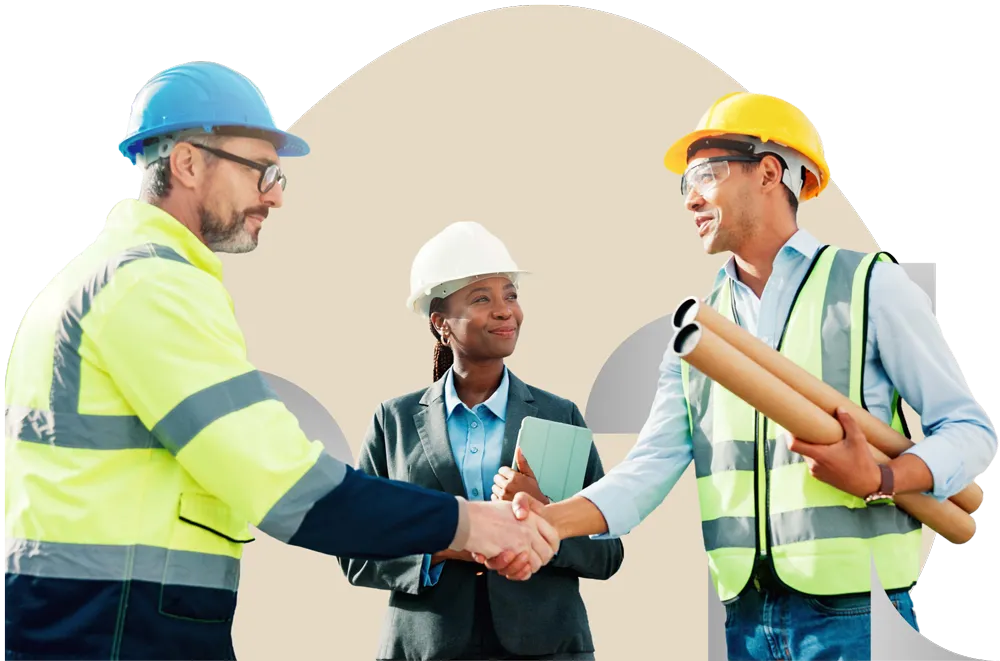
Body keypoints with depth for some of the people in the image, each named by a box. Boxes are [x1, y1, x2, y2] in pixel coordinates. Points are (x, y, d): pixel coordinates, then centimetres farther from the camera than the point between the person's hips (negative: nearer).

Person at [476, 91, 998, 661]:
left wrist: (879, 481, -19)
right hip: (746, 615, 4)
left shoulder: (869, 284, 0)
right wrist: (547, 522, -12)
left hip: (856, 611, -4)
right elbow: (652, 466, 4)